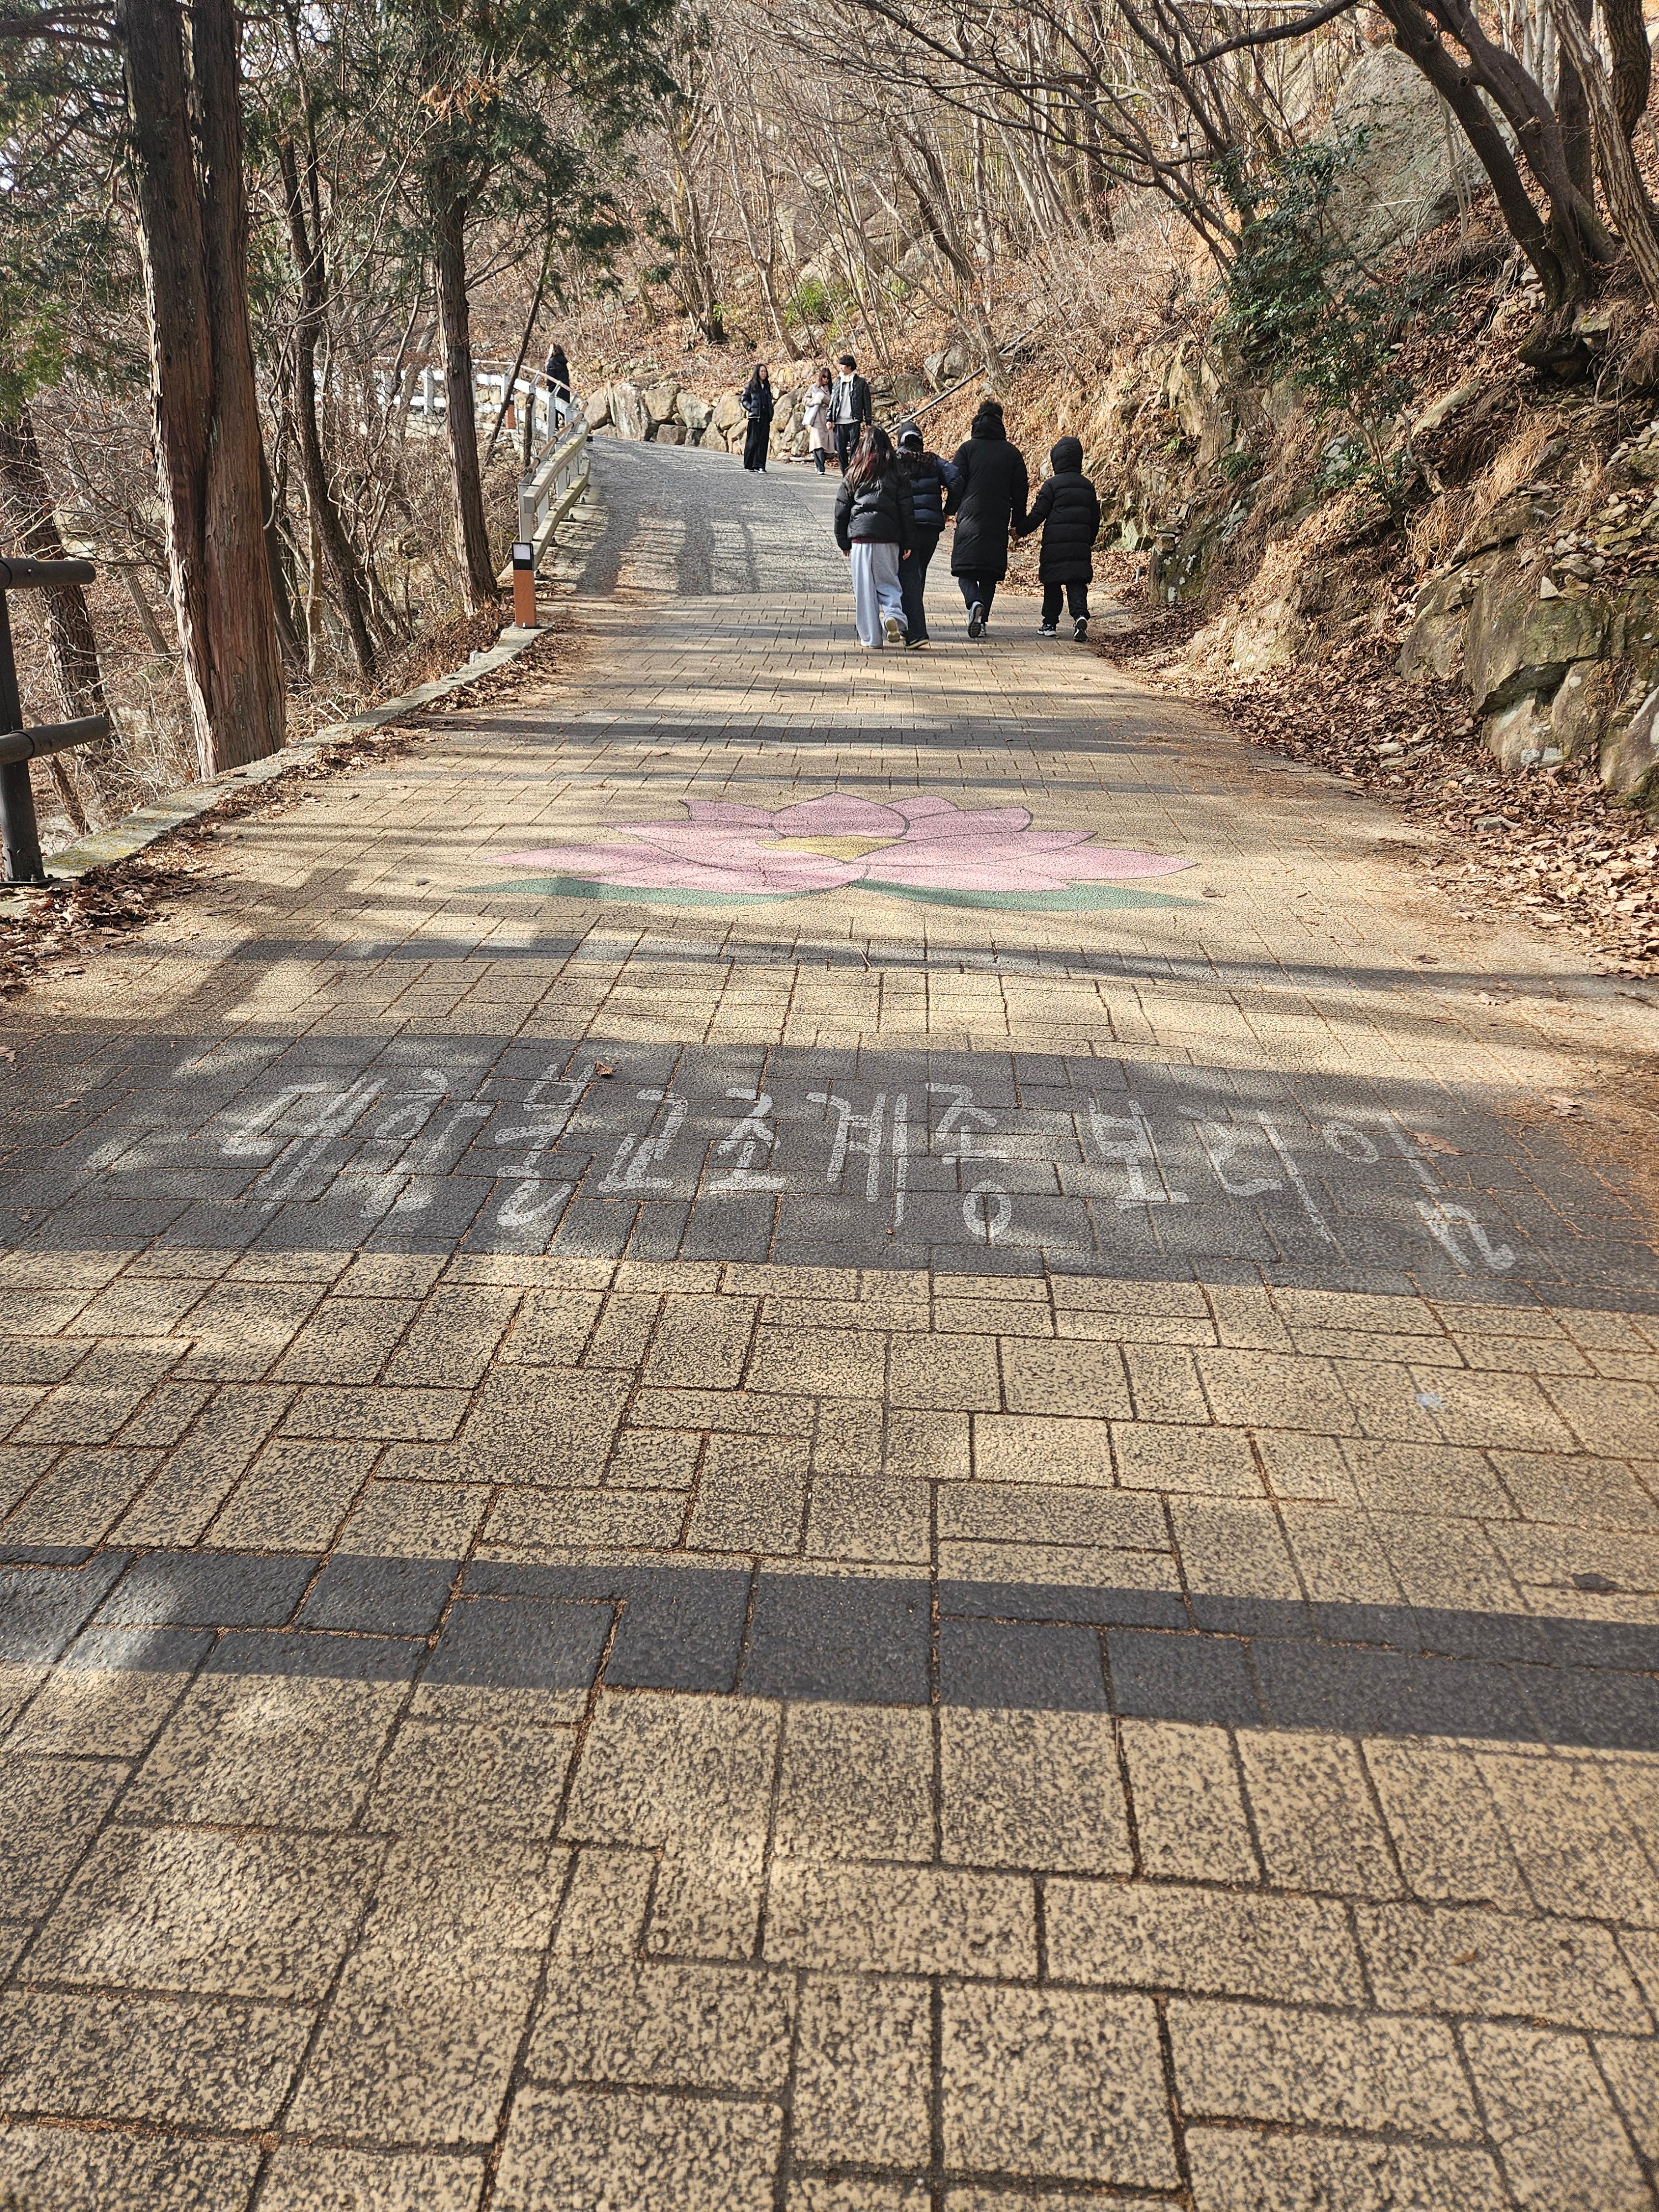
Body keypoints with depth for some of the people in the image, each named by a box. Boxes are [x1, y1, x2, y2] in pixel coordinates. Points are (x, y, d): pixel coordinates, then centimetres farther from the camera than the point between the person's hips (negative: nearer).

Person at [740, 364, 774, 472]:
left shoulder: (767, 386, 16)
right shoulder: (751, 385, 1)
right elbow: (744, 399, 1)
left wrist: (771, 414, 11)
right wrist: (751, 408, -11)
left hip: (765, 417, 5)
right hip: (755, 417, -5)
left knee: (763, 441, 0)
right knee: (753, 441, -6)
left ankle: (759, 466, 1)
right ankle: (749, 465, 3)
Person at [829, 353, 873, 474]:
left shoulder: (861, 382, 2)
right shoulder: (838, 382, 14)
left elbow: (867, 403, 2)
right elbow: (832, 401, 16)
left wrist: (868, 421, -3)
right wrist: (830, 419, 8)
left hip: (854, 421, -4)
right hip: (839, 421, 4)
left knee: (854, 449, -8)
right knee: (840, 449, 3)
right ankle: (845, 474, 12)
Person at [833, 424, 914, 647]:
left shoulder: (854, 475, 5)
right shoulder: (896, 475, 5)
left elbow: (841, 510, 8)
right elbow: (906, 510, 3)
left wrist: (844, 543, 15)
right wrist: (908, 543, 6)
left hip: (860, 536, -1)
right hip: (889, 537, 1)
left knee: (864, 587, 4)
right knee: (888, 581, 11)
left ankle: (870, 636, 5)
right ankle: (893, 614, -18)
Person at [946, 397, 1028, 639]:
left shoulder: (967, 449, 0)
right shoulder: (1013, 453, 8)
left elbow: (957, 485, -2)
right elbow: (1020, 491, 9)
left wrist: (949, 511, 12)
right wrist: (1018, 524, 16)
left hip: (970, 519, -2)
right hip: (998, 523, 3)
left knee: (965, 568, 0)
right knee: (990, 573, 11)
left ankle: (974, 603, -28)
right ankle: (982, 620, 7)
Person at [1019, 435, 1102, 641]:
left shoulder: (1052, 485, -5)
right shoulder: (1088, 486, 13)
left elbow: (1038, 514, -6)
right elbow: (1095, 519, 18)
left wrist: (1022, 531, 7)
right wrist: (1089, 543, 28)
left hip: (1055, 544, -4)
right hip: (1080, 545, 4)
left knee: (1052, 585, 6)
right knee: (1077, 584, 3)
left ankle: (1050, 624, 9)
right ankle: (1080, 615, -20)